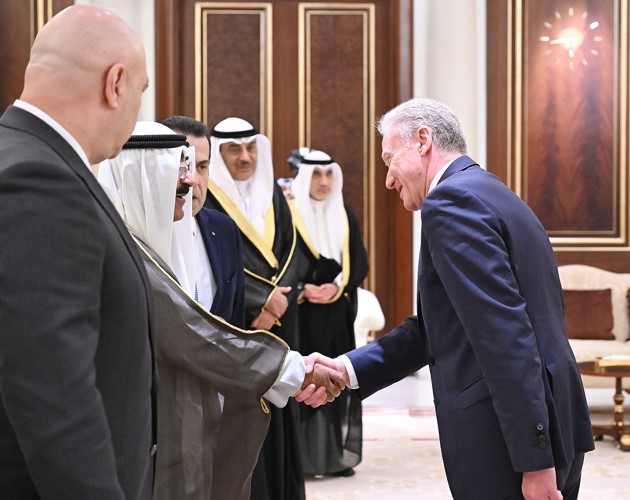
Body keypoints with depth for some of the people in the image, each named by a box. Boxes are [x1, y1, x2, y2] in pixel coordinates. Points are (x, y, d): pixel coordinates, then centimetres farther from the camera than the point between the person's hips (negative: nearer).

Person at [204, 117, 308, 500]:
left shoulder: (273, 194, 14)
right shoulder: (206, 199, -5)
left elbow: (293, 252, 8)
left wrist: (277, 299, -9)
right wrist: (263, 299, -15)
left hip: (279, 325, 5)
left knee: (278, 416, 7)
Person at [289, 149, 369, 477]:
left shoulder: (345, 217, 12)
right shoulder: (287, 215, -2)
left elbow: (359, 263, 6)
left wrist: (337, 286, -12)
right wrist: (303, 289, -21)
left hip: (337, 315, 4)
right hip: (300, 314, -4)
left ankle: (336, 454, 11)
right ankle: (300, 457, -1)